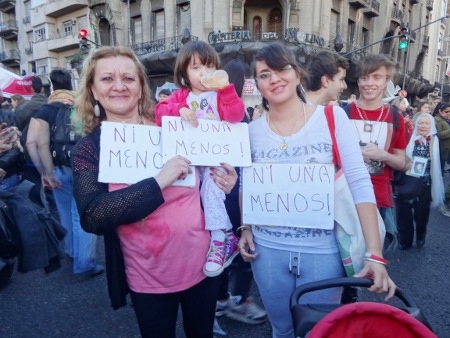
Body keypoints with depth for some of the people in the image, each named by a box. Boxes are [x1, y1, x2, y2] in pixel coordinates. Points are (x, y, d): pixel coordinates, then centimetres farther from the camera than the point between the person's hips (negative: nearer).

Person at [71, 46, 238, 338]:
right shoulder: (90, 148, -7)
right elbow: (91, 217, -21)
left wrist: (225, 184, -11)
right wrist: (158, 182, -27)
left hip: (203, 261, 2)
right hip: (148, 277, -1)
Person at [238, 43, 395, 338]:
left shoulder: (332, 117, -8)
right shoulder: (252, 130, -1)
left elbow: (359, 182, -12)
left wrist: (375, 254, -17)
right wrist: (245, 228, -3)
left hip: (323, 250, -2)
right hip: (267, 249, 2)